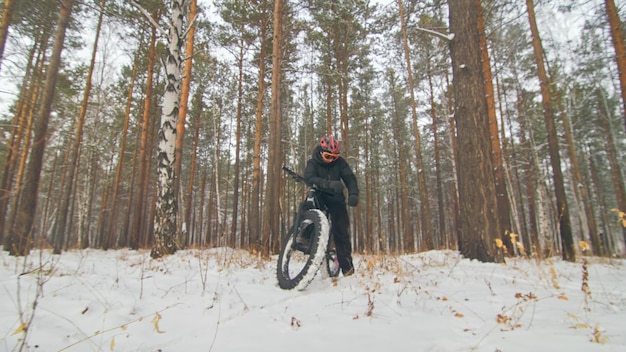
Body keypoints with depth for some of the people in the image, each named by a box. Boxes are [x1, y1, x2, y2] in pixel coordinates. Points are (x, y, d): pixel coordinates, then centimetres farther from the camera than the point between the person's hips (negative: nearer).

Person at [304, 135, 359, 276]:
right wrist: (329, 184, -47)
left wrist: (353, 194, -34)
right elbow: (309, 178, -30)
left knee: (340, 230, -7)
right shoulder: (313, 163, -11)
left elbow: (350, 178, -13)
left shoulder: (340, 162, -5)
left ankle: (346, 265, 4)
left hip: (336, 199, 0)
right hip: (319, 197, 1)